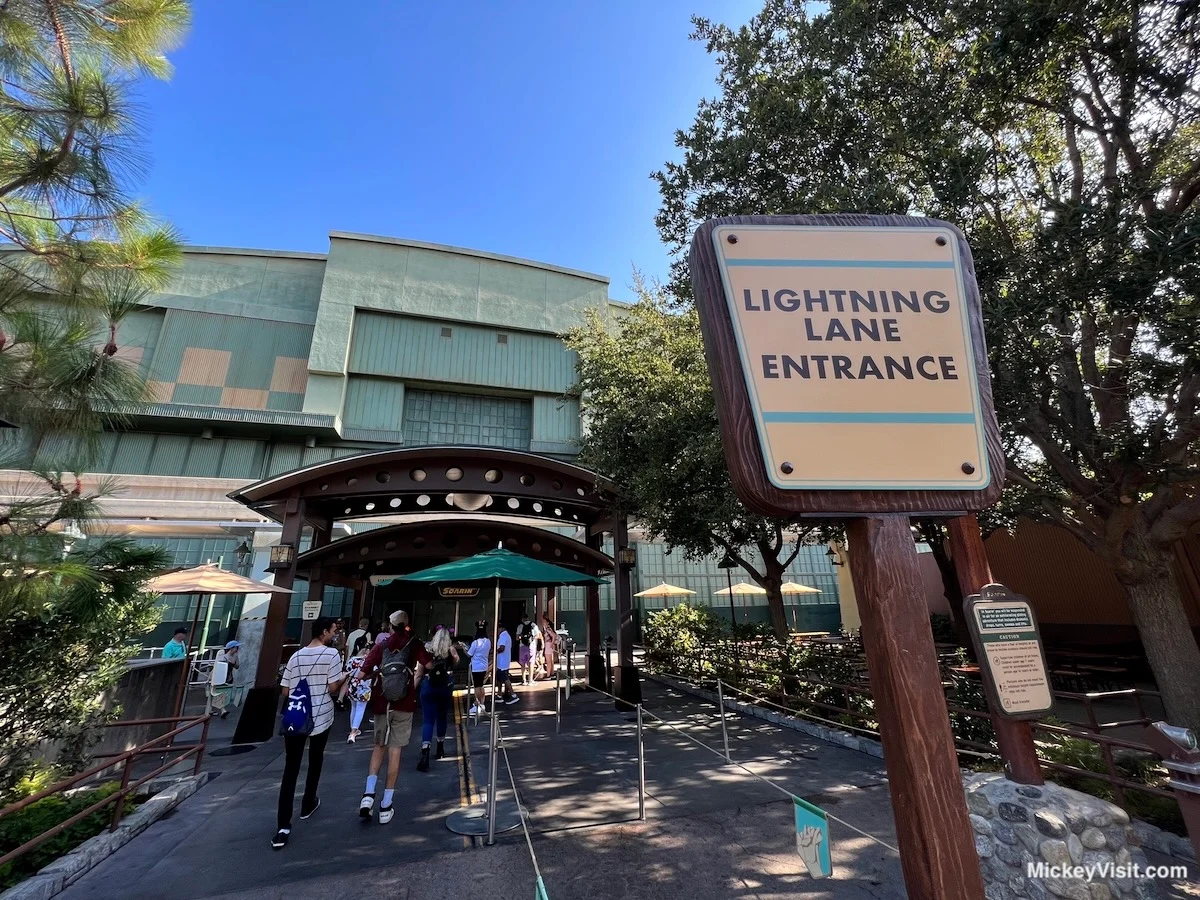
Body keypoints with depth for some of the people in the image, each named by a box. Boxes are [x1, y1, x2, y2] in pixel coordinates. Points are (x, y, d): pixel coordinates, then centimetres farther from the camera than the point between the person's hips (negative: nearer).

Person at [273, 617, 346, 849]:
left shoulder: (296, 656, 3)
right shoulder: (331, 654, -12)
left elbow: (285, 691, 6)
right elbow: (333, 688, -14)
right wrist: (343, 678, 5)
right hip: (320, 718, -3)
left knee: (290, 769, 5)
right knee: (315, 762, 20)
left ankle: (283, 827, 1)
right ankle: (308, 804, 36)